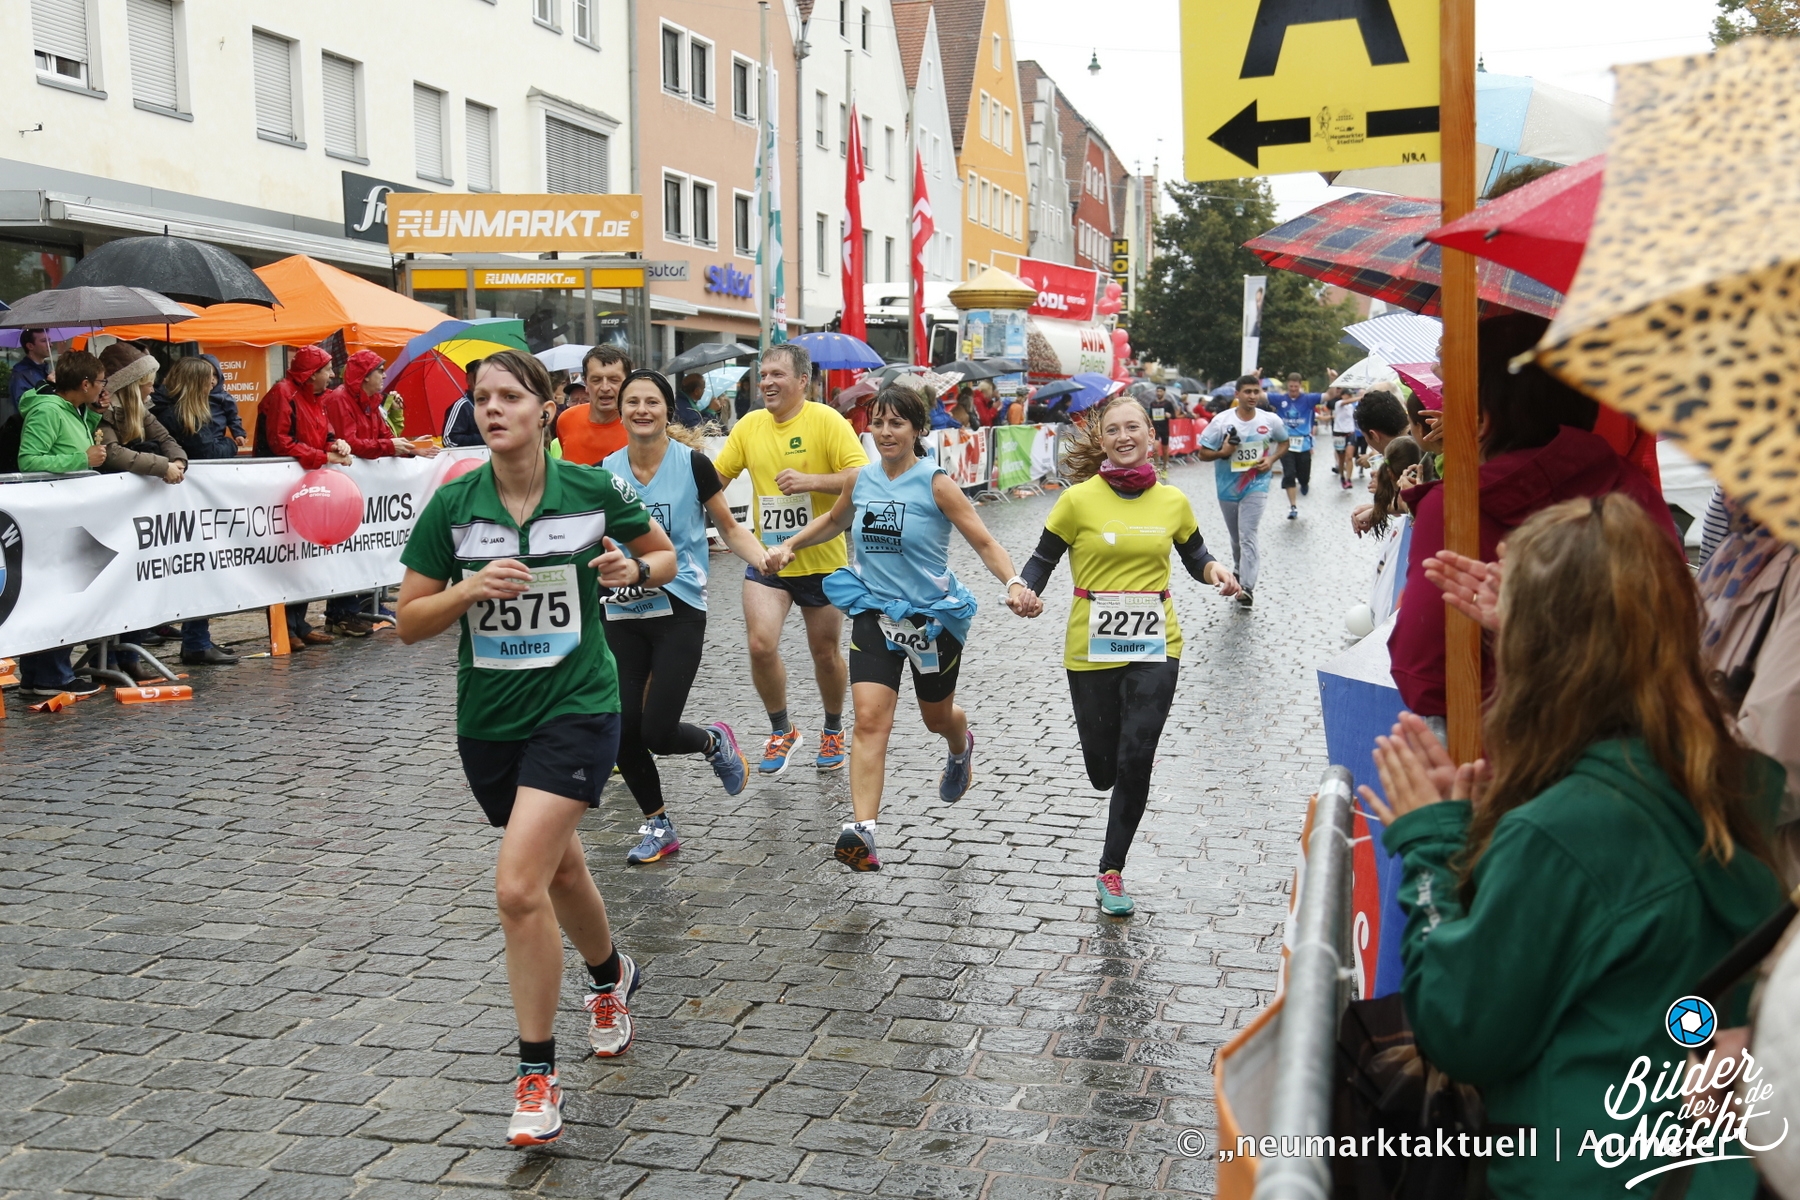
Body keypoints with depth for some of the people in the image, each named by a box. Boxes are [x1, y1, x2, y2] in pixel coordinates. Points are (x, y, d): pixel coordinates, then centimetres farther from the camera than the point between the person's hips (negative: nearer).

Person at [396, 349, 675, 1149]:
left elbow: (665, 555, 9)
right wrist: (470, 588, -20)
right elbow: (409, 623, -1)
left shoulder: (594, 490, -7)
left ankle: (538, 1073, 0)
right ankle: (613, 978, 53)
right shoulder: (452, 505, -4)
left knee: (518, 887, -17)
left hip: (577, 708, -4)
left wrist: (633, 571, -13)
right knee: (560, 871, 21)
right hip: (488, 717, 4)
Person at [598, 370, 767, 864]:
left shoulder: (692, 463, -5)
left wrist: (761, 556, -15)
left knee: (657, 733, -11)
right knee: (623, 731, -1)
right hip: (620, 613, 4)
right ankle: (657, 825, 23)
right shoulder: (606, 471, 4)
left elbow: (729, 528, 3)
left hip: (679, 610, -3)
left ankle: (716, 741, 25)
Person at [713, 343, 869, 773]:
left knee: (825, 653, 11)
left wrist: (810, 480, -29)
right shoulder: (750, 424, 3)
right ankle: (781, 730, 12)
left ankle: (833, 731, 36)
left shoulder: (826, 420, -11)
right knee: (761, 645, -13)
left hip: (821, 559, -3)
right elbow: (716, 477, 10)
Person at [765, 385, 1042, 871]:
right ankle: (862, 831, -21)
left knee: (937, 718, 19)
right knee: (870, 721, -15)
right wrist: (788, 545, 12)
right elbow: (834, 520, 23)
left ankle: (961, 748, 57)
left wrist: (1014, 584, -31)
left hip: (932, 618, -2)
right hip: (874, 616, 2)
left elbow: (985, 543, -14)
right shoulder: (861, 479, 1)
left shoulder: (936, 484, -13)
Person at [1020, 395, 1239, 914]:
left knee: (1135, 760, -6)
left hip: (1155, 647, 1)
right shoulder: (1079, 499, -6)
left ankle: (1111, 871, 12)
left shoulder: (1172, 501, 3)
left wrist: (1215, 570, -5)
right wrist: (1026, 592, -22)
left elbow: (1195, 557, 17)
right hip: (1092, 650, -1)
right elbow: (1043, 559, -1)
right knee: (1103, 769, 6)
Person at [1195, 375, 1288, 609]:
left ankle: (1247, 587, -13)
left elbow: (1284, 442, 13)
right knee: (1236, 536, 17)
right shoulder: (1221, 421, -9)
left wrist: (1272, 459, -6)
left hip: (1256, 486, -2)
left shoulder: (1271, 420, -5)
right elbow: (1203, 454, -5)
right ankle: (1238, 570, 42)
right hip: (1227, 487, 2)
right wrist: (1222, 453, -24)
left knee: (1247, 535, -12)